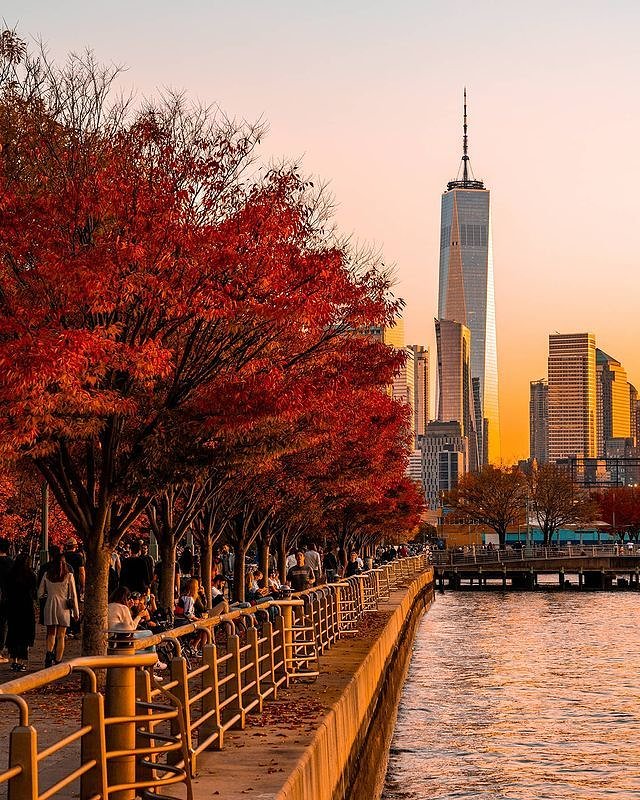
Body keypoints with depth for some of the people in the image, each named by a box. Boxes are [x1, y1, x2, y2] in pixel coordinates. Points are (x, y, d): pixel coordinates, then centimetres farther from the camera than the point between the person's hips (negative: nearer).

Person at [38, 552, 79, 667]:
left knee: (51, 634, 13)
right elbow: (73, 595, -2)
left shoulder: (46, 575, 0)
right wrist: (76, 612, 6)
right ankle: (57, 661, 6)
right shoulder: (69, 576, -5)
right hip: (63, 607, -1)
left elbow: (40, 594, 6)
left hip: (50, 605, 1)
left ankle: (49, 653, -13)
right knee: (60, 636, 7)